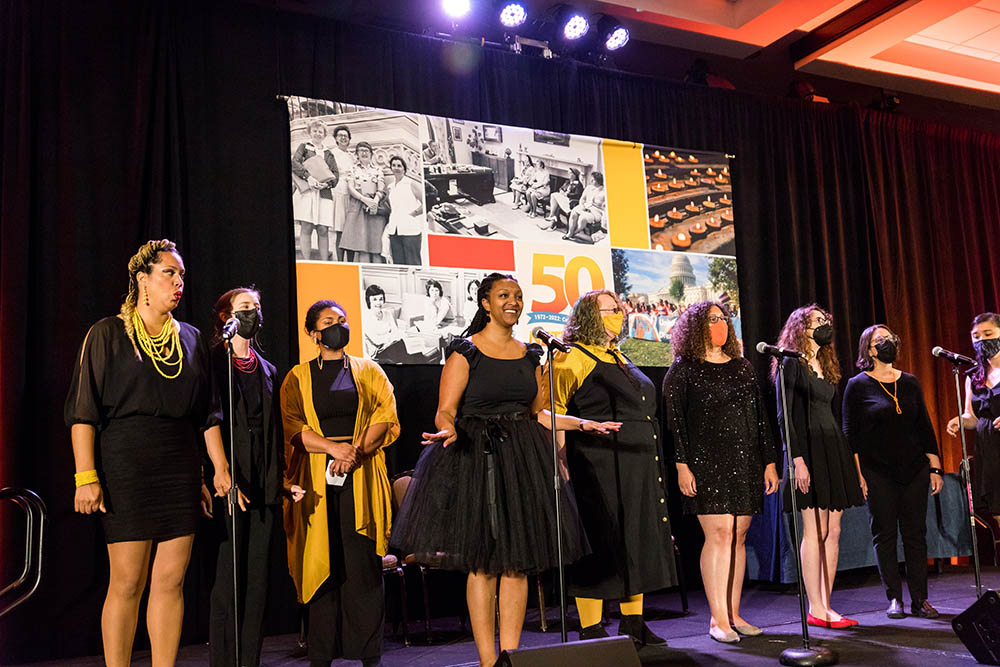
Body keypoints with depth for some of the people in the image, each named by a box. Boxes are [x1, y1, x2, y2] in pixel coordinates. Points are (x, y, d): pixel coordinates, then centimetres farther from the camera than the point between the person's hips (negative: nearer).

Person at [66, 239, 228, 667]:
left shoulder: (190, 339, 14)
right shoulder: (108, 334, 2)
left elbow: (208, 412, 15)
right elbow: (84, 410, -4)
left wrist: (221, 468, 9)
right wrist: (86, 477, -12)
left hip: (181, 471, 4)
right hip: (125, 467, -4)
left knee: (171, 580, 4)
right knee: (128, 583, -3)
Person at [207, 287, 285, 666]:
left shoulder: (266, 369, 18)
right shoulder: (214, 363, 0)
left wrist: (281, 478, 9)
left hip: (263, 487, 6)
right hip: (229, 481, -5)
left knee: (258, 578, 6)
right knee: (228, 576, -4)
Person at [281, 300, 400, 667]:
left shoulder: (368, 371, 14)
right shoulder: (297, 377, 13)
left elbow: (385, 417, 3)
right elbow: (292, 425, 0)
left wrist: (355, 451, -12)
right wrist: (334, 448, -13)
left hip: (361, 476, 0)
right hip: (316, 476, 0)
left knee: (363, 562, -5)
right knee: (321, 564, -1)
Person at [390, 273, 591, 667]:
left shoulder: (529, 354, 13)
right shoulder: (464, 351, -2)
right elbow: (445, 412, -8)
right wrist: (449, 431, -29)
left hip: (522, 458, 5)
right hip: (475, 456, -5)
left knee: (518, 563, 4)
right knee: (483, 563, -3)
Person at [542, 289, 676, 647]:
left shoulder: (618, 357, 20)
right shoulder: (572, 358, -7)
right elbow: (546, 411, -12)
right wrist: (583, 424, -23)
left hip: (638, 468, 9)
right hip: (600, 467, -9)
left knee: (637, 542, 13)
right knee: (601, 546, -5)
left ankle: (633, 624, 24)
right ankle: (591, 632, 5)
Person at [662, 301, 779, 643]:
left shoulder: (742, 367, 16)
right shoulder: (683, 369, 1)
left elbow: (760, 416, 16)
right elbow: (674, 420, -5)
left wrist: (770, 461, 11)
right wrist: (682, 464, -13)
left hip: (745, 461, 5)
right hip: (706, 461, -5)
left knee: (738, 537, 6)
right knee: (719, 533, -10)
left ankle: (733, 615, 14)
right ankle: (718, 618, -3)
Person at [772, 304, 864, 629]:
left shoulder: (826, 366, 20)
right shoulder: (792, 364, -4)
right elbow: (784, 416, -11)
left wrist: (847, 461, 15)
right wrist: (797, 459, -19)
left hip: (834, 450, 8)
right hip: (810, 451, -8)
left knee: (833, 532, 6)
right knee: (815, 531, -7)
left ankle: (825, 606, 11)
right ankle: (815, 609, -2)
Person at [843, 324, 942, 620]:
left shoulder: (909, 382, 11)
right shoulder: (858, 385, 0)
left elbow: (925, 427, 13)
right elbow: (850, 433, -2)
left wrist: (935, 467, 8)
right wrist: (858, 474, -8)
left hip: (915, 469, 3)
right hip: (877, 471, -3)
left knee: (916, 534, 4)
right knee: (884, 534, 2)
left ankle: (919, 599, 12)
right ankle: (894, 598, 11)